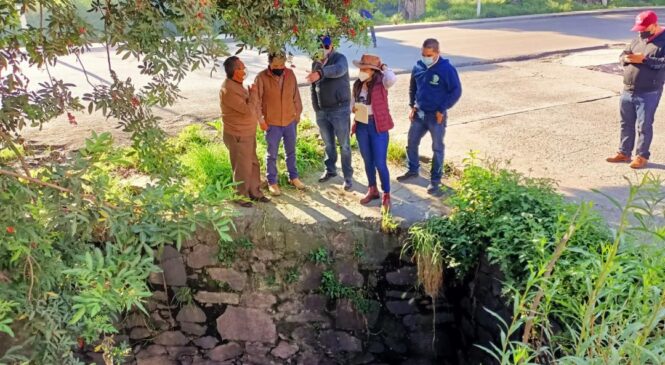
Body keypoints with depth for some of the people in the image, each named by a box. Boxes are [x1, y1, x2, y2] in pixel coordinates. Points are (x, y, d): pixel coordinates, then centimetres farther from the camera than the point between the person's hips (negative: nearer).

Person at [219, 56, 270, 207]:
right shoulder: (228, 90, -25)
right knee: (242, 168, 5)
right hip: (238, 136, -9)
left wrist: (251, 94, 2)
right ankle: (241, 196, 22)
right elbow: (248, 110, -26)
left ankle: (254, 192, 32)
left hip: (248, 133, 9)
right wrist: (253, 93, -14)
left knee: (253, 164, 18)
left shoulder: (236, 85, 7)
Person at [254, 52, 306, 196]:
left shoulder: (290, 74, -2)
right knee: (272, 154, 8)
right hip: (272, 123, -4)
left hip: (290, 121, 4)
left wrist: (298, 113, 9)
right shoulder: (261, 77, -14)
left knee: (291, 151, 18)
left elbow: (296, 95, 6)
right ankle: (272, 182, 21)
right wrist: (261, 119, -12)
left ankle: (293, 177, 35)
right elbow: (257, 100, -10)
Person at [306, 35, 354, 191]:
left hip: (339, 109, -5)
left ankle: (348, 176, 9)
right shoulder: (315, 63, 8)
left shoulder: (340, 58, -10)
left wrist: (320, 72, -52)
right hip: (322, 111, 5)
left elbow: (339, 70, -35)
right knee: (328, 144, 17)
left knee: (344, 145, 0)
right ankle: (330, 170, 33)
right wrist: (316, 108, 15)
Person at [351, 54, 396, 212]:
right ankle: (372, 190, 34)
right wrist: (353, 108, -6)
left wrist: (383, 67, -18)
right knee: (367, 160, 17)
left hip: (378, 126, -6)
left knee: (380, 163, -3)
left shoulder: (380, 83, -13)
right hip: (361, 125, 6)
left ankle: (386, 196, 12)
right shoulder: (358, 85, 4)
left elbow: (392, 79, -36)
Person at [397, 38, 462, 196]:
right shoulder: (418, 67, 0)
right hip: (419, 113, 6)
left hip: (436, 116, -5)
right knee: (411, 142, 15)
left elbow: (456, 91, -12)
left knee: (437, 148, 5)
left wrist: (442, 110, -15)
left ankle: (435, 180, 16)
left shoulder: (447, 69, -16)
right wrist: (412, 106, 5)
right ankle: (412, 170, 36)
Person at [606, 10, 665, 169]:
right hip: (627, 91, 7)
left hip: (648, 94, -7)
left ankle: (642, 156, 10)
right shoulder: (638, 39, 13)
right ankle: (624, 153, 25)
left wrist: (643, 59, -25)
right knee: (626, 123, 14)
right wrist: (627, 58, -9)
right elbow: (622, 56, 14)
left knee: (644, 125, -1)